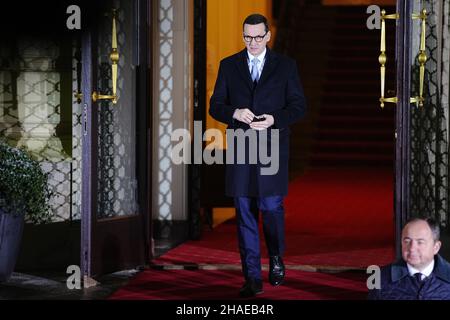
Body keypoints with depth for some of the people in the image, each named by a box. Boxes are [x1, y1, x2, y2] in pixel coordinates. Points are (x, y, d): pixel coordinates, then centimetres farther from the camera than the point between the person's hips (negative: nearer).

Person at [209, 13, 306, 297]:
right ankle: (253, 278, 6)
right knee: (245, 215, 1)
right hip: (240, 150, 1)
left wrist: (274, 119, -15)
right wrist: (235, 113, -14)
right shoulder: (229, 66, 8)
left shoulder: (286, 66, 5)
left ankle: (277, 258, 26)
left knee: (272, 207, -4)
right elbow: (216, 106, 7)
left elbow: (298, 106, 2)